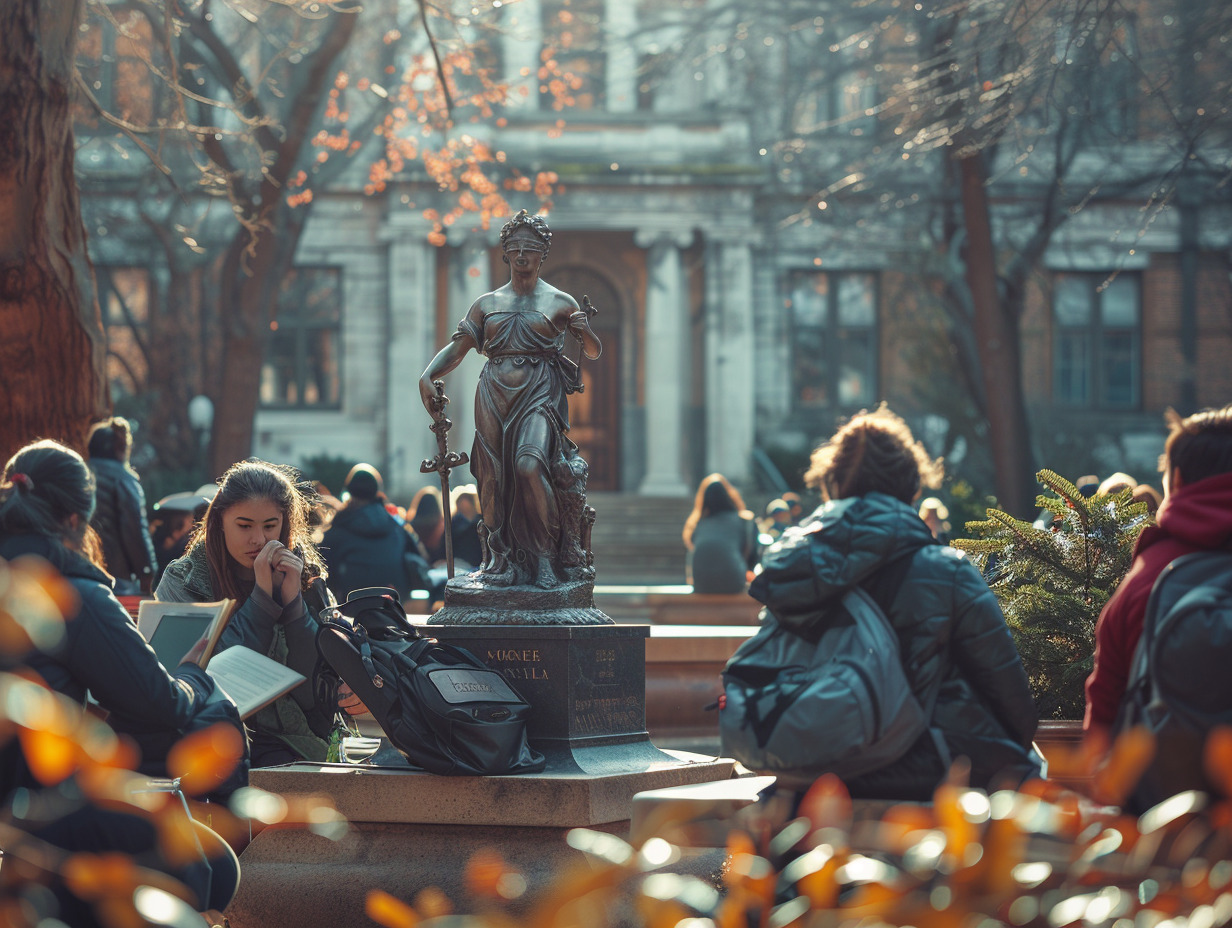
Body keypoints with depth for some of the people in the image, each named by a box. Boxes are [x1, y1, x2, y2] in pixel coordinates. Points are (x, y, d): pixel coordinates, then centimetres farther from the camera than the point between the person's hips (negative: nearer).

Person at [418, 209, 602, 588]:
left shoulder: (560, 303, 10)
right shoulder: (487, 304, 17)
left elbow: (594, 353, 12)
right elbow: (457, 347, 12)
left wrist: (586, 332, -12)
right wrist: (427, 377, -6)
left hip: (539, 395, -4)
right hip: (493, 397, 4)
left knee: (530, 465, -25)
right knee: (493, 475, -6)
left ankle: (544, 558, -16)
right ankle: (502, 557, 2)